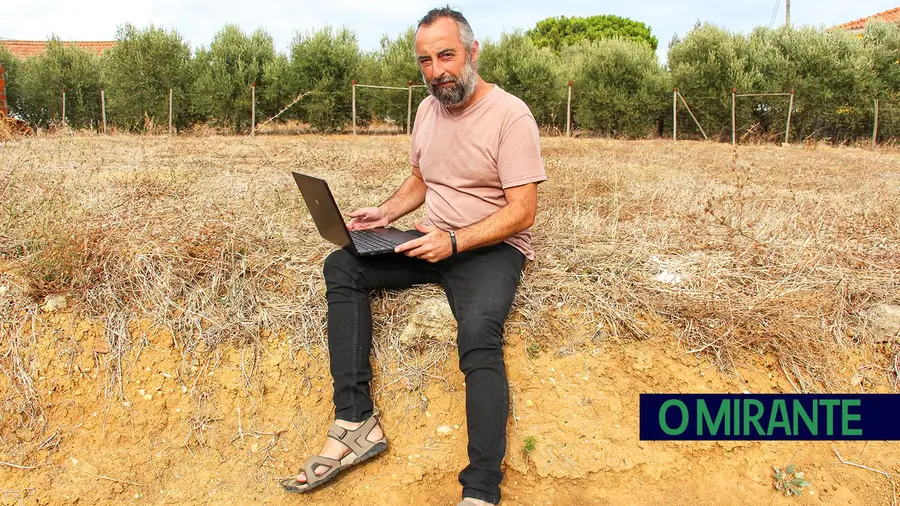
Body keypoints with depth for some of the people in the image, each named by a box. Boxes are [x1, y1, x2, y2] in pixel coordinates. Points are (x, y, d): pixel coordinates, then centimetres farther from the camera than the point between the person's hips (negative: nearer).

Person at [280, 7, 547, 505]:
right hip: (434, 242, 7)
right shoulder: (427, 109, 10)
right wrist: (384, 214, 3)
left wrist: (454, 242, -27)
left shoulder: (510, 115, -12)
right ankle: (354, 422, -17)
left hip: (492, 246, -7)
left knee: (479, 338, -35)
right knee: (340, 267, -11)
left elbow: (522, 211, -16)